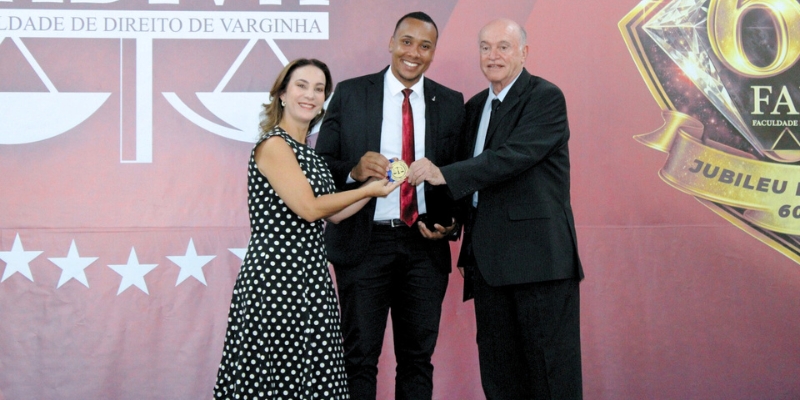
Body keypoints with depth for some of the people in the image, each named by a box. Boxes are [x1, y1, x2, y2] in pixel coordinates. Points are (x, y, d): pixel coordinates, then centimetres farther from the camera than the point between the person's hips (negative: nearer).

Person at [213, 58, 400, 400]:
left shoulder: (306, 151, 16)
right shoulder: (273, 144, -9)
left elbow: (333, 214, 15)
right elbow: (309, 208, -15)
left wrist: (377, 183, 10)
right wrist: (367, 190, -5)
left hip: (310, 278, 8)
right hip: (276, 278, -8)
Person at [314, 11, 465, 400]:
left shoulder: (450, 103, 8)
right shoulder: (350, 93, 2)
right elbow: (320, 163, 0)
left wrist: (450, 223, -6)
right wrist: (353, 170, -20)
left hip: (424, 243, 2)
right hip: (364, 241, -2)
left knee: (418, 357, 11)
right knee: (359, 357, 3)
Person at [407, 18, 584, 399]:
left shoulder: (546, 98, -6)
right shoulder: (476, 106, 17)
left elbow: (514, 154, -21)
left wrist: (444, 174, -25)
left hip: (537, 251, -7)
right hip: (486, 254, 7)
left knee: (552, 367, -2)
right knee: (497, 367, 11)